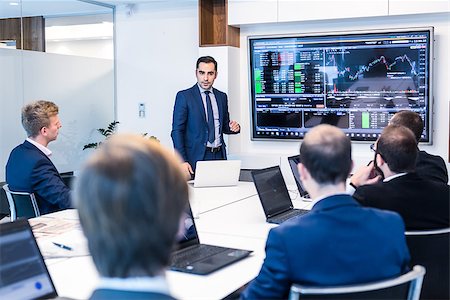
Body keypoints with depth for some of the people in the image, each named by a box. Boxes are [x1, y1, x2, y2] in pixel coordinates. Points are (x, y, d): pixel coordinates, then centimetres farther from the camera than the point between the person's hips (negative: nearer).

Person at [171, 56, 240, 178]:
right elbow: (177, 131, -7)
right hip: (196, 157, -4)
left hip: (219, 155, 4)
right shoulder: (184, 96, -3)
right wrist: (182, 161, -16)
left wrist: (233, 127, -2)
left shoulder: (222, 96, 12)